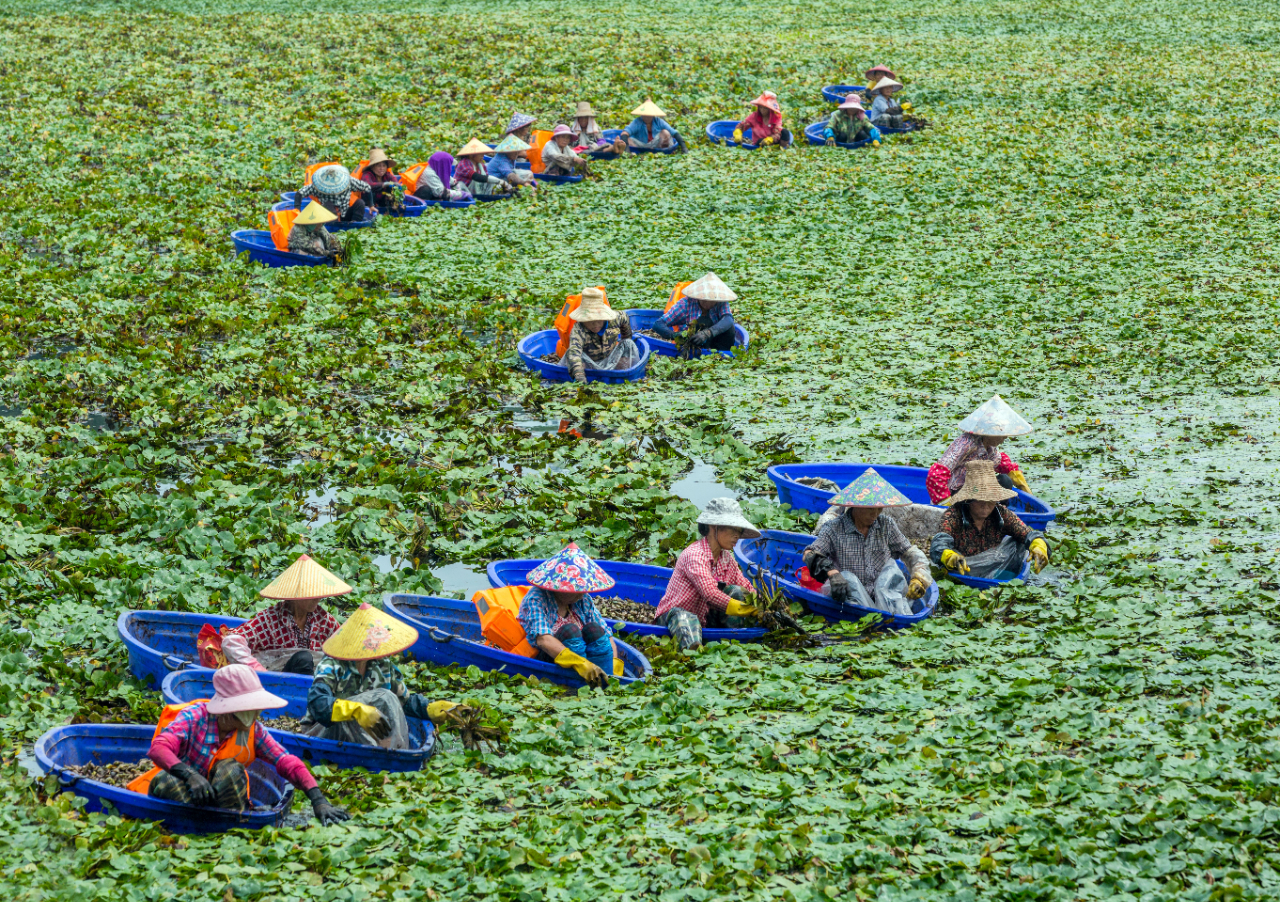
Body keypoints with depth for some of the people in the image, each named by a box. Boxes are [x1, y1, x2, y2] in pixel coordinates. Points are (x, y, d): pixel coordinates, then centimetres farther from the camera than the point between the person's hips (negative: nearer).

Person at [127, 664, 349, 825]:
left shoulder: (254, 731, -5)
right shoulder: (194, 717, -16)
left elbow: (288, 763, -12)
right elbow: (157, 748, -30)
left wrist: (318, 800, -26)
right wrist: (189, 775, -48)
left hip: (221, 799, 3)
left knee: (232, 770, -28)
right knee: (164, 780, -35)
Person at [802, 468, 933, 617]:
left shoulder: (887, 526, 13)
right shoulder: (834, 530, 1)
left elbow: (911, 553, 14)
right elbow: (810, 554, -13)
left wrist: (919, 578, -7)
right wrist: (831, 572, -32)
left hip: (884, 595, 2)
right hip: (851, 598, -2)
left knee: (891, 568, -24)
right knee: (847, 578, -30)